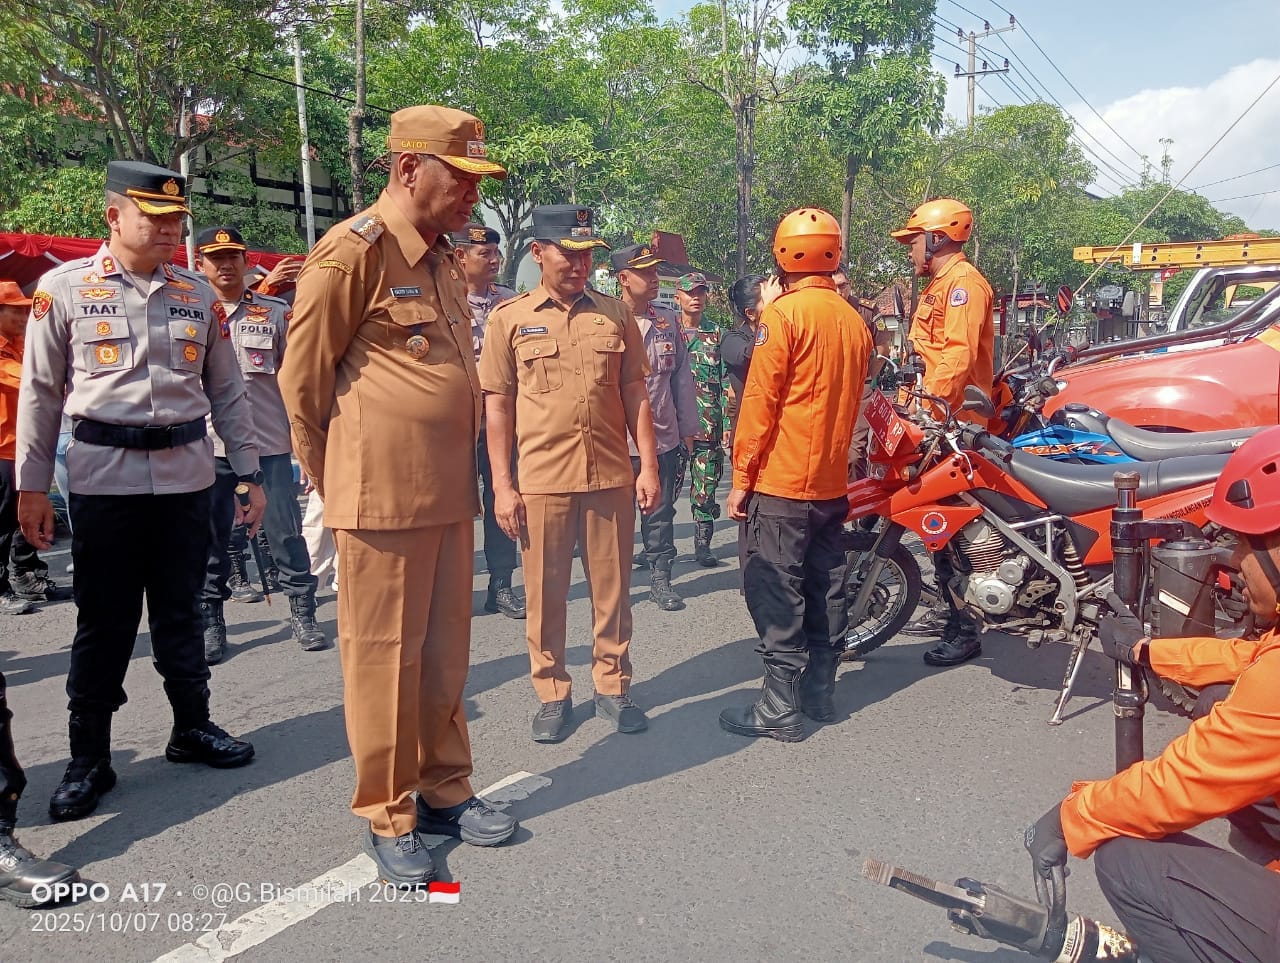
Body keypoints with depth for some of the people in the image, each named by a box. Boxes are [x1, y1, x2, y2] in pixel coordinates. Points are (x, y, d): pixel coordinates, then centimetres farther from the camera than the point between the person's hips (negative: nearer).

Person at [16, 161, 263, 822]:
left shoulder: (199, 297, 8)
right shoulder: (62, 289, 0)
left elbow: (228, 392, 11)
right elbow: (40, 393, 2)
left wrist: (249, 473, 7)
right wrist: (30, 485, 0)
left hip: (187, 474, 3)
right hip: (104, 477, -2)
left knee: (179, 612, 13)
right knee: (104, 622, 4)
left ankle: (192, 727, 28)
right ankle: (89, 757, 18)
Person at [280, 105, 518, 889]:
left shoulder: (444, 259, 15)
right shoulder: (354, 250, -10)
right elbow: (302, 378, -7)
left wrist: (467, 477, 18)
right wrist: (334, 482, 2)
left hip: (449, 494, 8)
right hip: (382, 496, -7)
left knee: (446, 655, 15)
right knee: (384, 659, 5)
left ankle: (445, 790, 31)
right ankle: (389, 816, 21)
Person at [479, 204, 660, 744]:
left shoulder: (616, 315, 7)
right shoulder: (509, 319, 2)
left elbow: (634, 392, 10)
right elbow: (497, 404, 2)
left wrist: (648, 464, 3)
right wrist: (502, 486, -3)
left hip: (612, 477, 2)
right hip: (541, 481, -1)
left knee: (612, 589, 10)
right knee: (545, 593, 7)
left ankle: (612, 686, 26)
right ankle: (552, 694, 23)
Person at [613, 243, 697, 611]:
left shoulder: (668, 320, 7)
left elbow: (682, 376, 11)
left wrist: (687, 428, 11)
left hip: (664, 436, 4)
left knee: (661, 512, 12)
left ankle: (660, 578, 24)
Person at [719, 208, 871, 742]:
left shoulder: (784, 312, -12)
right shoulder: (853, 320, 9)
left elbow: (759, 402, -15)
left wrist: (741, 478, -9)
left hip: (782, 483, -7)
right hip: (833, 483, 8)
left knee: (775, 594, -2)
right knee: (825, 590, 13)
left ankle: (780, 707, 2)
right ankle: (819, 691, 24)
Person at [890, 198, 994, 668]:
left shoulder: (963, 282, -12)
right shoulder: (939, 285, 21)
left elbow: (959, 354, -25)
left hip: (956, 422, -11)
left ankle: (964, 630, -3)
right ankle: (947, 610, 27)